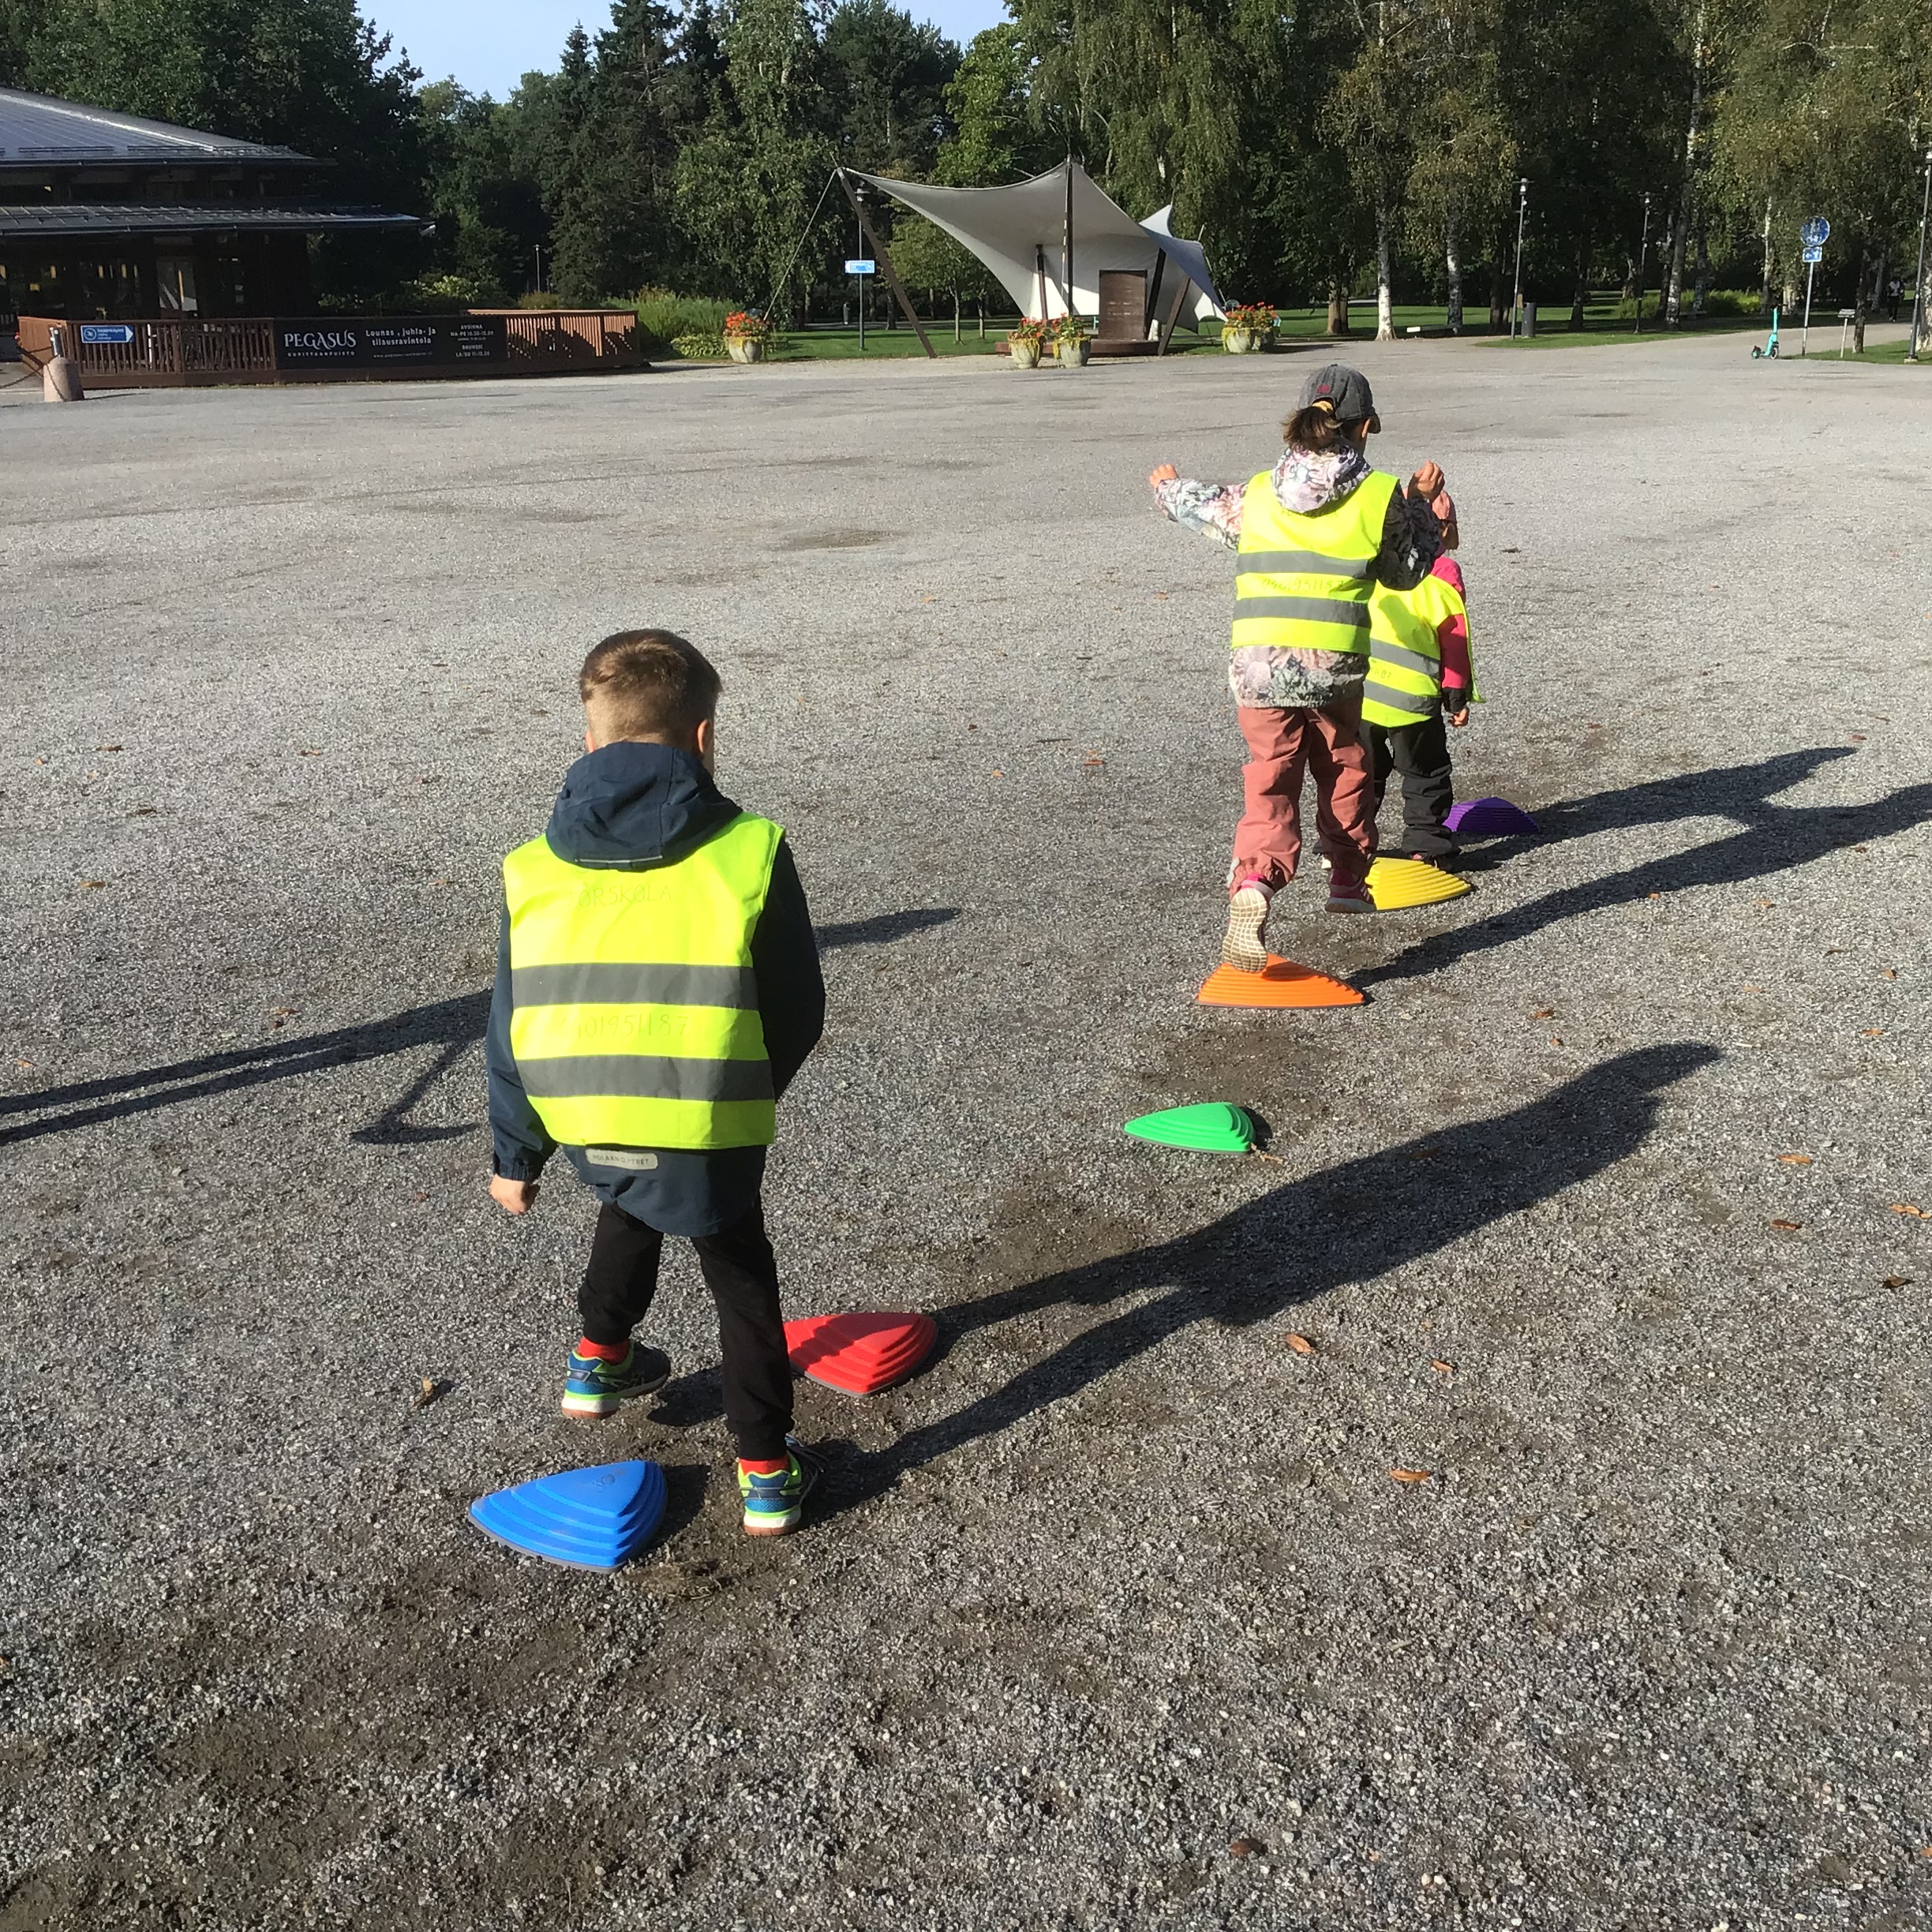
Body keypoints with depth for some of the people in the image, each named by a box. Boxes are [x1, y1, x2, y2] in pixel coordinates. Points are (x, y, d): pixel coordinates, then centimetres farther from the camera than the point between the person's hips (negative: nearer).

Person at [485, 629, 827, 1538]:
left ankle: (598, 1361, 48)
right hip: (709, 1130, -3)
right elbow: (798, 1012, -1)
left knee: (632, 1204, 36)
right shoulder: (751, 852, -7)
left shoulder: (534, 870, 1)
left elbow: (511, 1029, 6)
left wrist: (515, 1157, 17)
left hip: (582, 1126, 3)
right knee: (739, 1273, 20)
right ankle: (766, 1469, 21)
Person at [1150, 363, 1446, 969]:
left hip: (1258, 669, 1)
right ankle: (1348, 880, 37)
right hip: (1335, 672, -1)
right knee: (1346, 771, 23)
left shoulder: (1256, 495, 5)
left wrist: (1169, 487, 47)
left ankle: (1254, 882, -26)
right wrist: (1421, 505, 27)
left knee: (1271, 784, 1)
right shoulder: (1381, 496, 0)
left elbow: (1204, 509, 25)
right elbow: (1407, 571, 14)